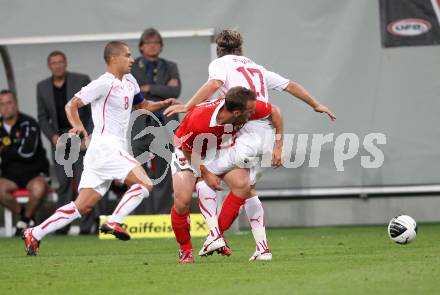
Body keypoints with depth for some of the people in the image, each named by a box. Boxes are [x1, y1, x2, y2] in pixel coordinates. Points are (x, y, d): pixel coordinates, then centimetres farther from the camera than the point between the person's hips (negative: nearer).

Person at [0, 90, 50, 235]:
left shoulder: (28, 124, -8)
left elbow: (27, 152, -19)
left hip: (34, 173, -3)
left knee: (39, 188, -37)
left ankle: (26, 218, -7)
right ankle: (23, 213, -5)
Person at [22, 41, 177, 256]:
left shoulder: (129, 82, 16)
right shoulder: (104, 83, -10)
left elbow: (142, 105, 32)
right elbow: (72, 105, -12)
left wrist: (163, 104, 14)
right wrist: (78, 126, -30)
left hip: (116, 149, 9)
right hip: (105, 147, -9)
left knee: (83, 206, 5)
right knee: (144, 184, -18)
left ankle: (34, 234, 8)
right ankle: (113, 222, -18)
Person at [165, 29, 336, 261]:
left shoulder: (220, 63, 10)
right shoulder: (257, 68, 27)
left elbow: (214, 84, -12)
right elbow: (290, 86, 33)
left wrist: (186, 107, -11)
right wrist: (316, 105, 46)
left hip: (247, 133, -7)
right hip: (268, 134, 7)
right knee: (248, 190, 21)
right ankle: (262, 248, 15)